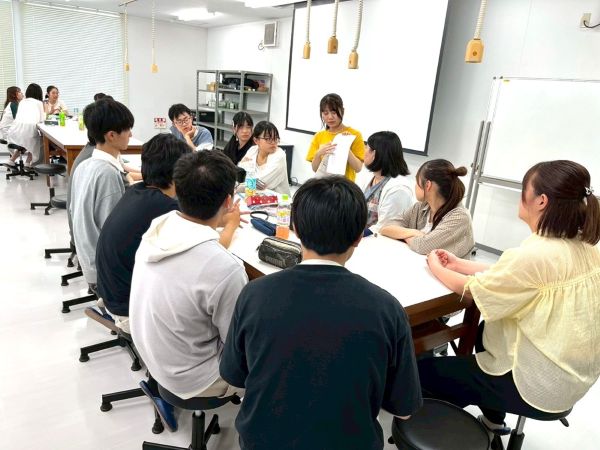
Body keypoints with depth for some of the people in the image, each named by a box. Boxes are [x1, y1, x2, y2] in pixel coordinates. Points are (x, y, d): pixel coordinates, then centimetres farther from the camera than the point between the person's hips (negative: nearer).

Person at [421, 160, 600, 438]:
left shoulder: (535, 255, -29)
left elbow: (472, 290, -15)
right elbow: (507, 278, 6)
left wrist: (436, 267, 2)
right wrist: (459, 264, 9)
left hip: (538, 386, -8)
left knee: (423, 370, 3)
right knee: (484, 329, 31)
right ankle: (493, 420, 37)